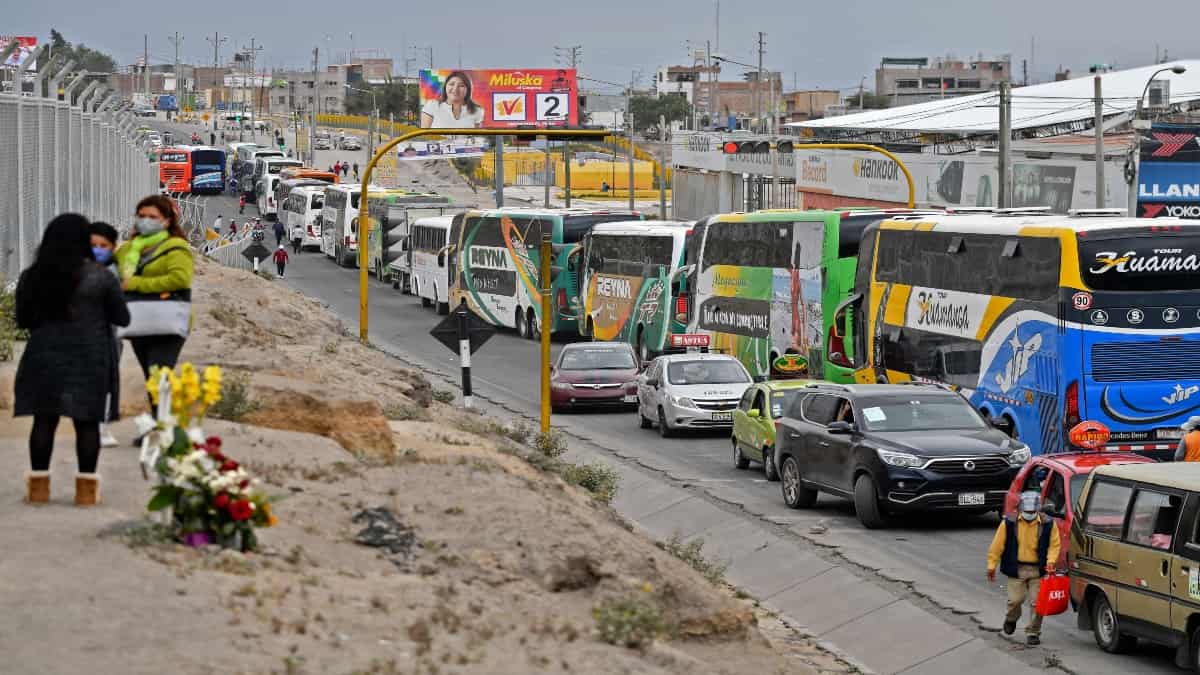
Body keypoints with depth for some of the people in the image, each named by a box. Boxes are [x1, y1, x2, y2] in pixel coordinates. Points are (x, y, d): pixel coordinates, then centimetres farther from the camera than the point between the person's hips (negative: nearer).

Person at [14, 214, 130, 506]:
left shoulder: (30, 276, 2)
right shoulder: (100, 277, -6)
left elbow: (23, 320, 12)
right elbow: (122, 318, 2)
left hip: (44, 356, 2)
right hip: (88, 358, -2)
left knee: (44, 419, 7)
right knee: (86, 422, 3)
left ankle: (38, 485, 7)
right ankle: (86, 487, 3)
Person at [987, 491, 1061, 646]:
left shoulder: (1048, 524, -3)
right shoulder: (1010, 523, -5)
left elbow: (1055, 545, 3)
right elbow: (997, 545, -1)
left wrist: (1051, 561, -13)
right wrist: (992, 565, -1)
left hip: (1038, 569, 1)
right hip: (1017, 568, 0)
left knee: (1037, 603, -1)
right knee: (1015, 599, -1)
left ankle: (1033, 633, 12)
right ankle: (1011, 620, 32)